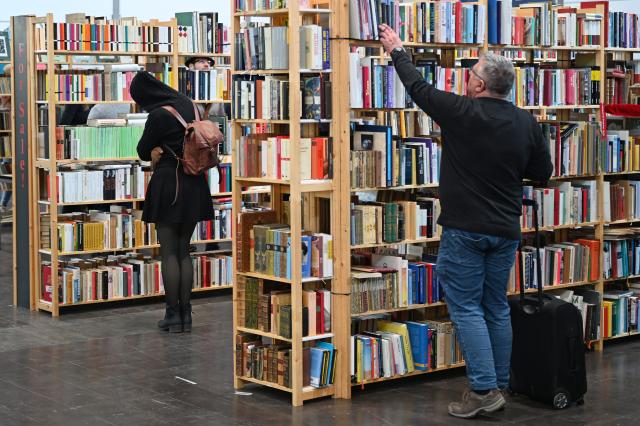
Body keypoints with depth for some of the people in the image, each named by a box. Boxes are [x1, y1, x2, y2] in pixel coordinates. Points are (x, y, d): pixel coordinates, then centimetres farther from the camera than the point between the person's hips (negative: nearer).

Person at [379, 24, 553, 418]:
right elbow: (543, 172, 10)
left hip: (464, 229, -5)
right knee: (497, 307, 14)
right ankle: (499, 387, 19)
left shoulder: (461, 113, -13)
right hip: (505, 230, 5)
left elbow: (418, 87, 1)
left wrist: (398, 51, 17)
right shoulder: (527, 123, 1)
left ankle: (483, 390, -5)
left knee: (466, 308, -1)